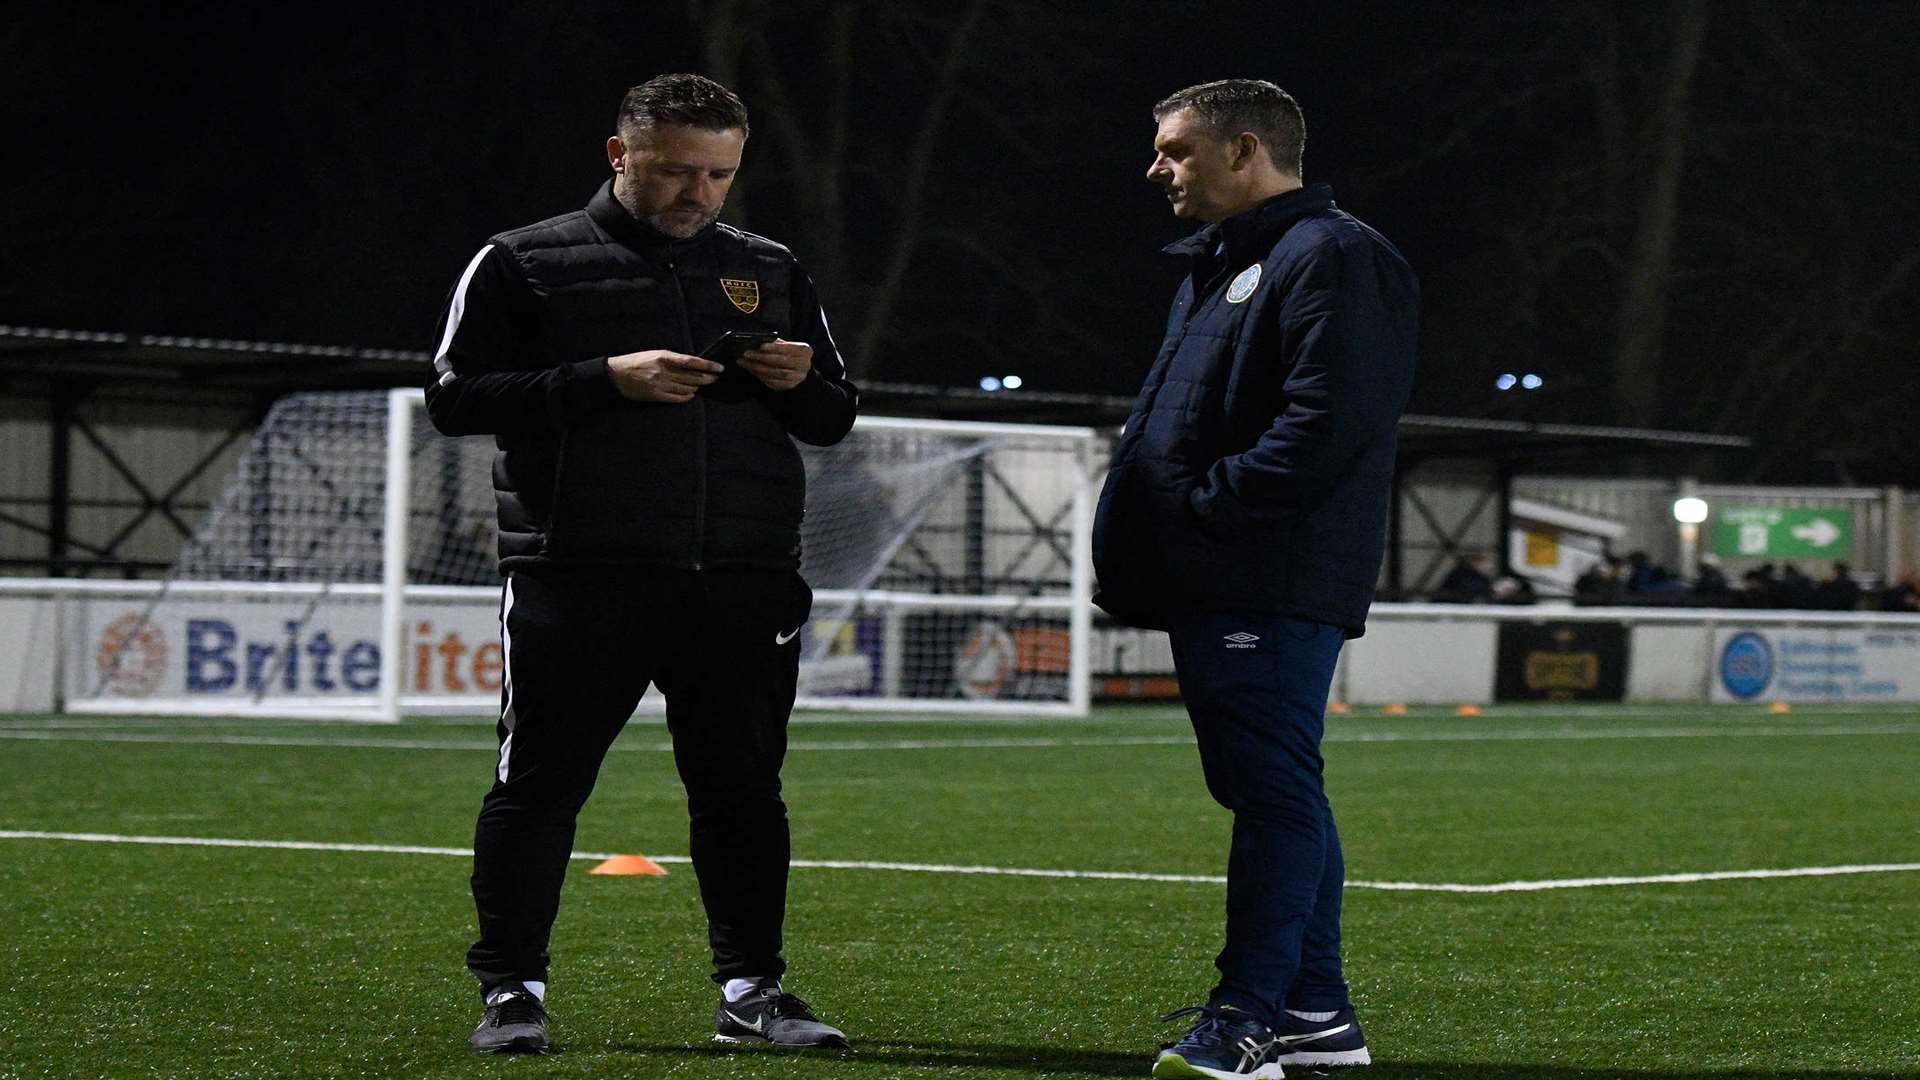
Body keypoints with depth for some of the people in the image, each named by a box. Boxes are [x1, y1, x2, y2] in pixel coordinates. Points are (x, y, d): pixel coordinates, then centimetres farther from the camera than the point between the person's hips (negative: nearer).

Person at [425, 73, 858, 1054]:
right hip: (578, 581, -3)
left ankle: (750, 990, 16)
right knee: (538, 788, -1)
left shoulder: (769, 272, 16)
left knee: (742, 789, 7)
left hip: (741, 583, 3)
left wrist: (801, 382, -3)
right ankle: (511, 991, 8)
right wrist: (606, 380, -15)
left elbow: (834, 418, 22)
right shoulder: (524, 264, 4)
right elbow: (455, 395, -5)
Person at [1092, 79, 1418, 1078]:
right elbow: (1169, 423, 28)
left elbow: (1325, 423, -20)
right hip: (1209, 585, 10)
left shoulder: (1333, 260, -8)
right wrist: (1134, 532, 11)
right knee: (1272, 794, 11)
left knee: (1272, 789, -10)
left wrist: (1205, 509, -19)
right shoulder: (1213, 269, 25)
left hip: (1272, 589, -10)